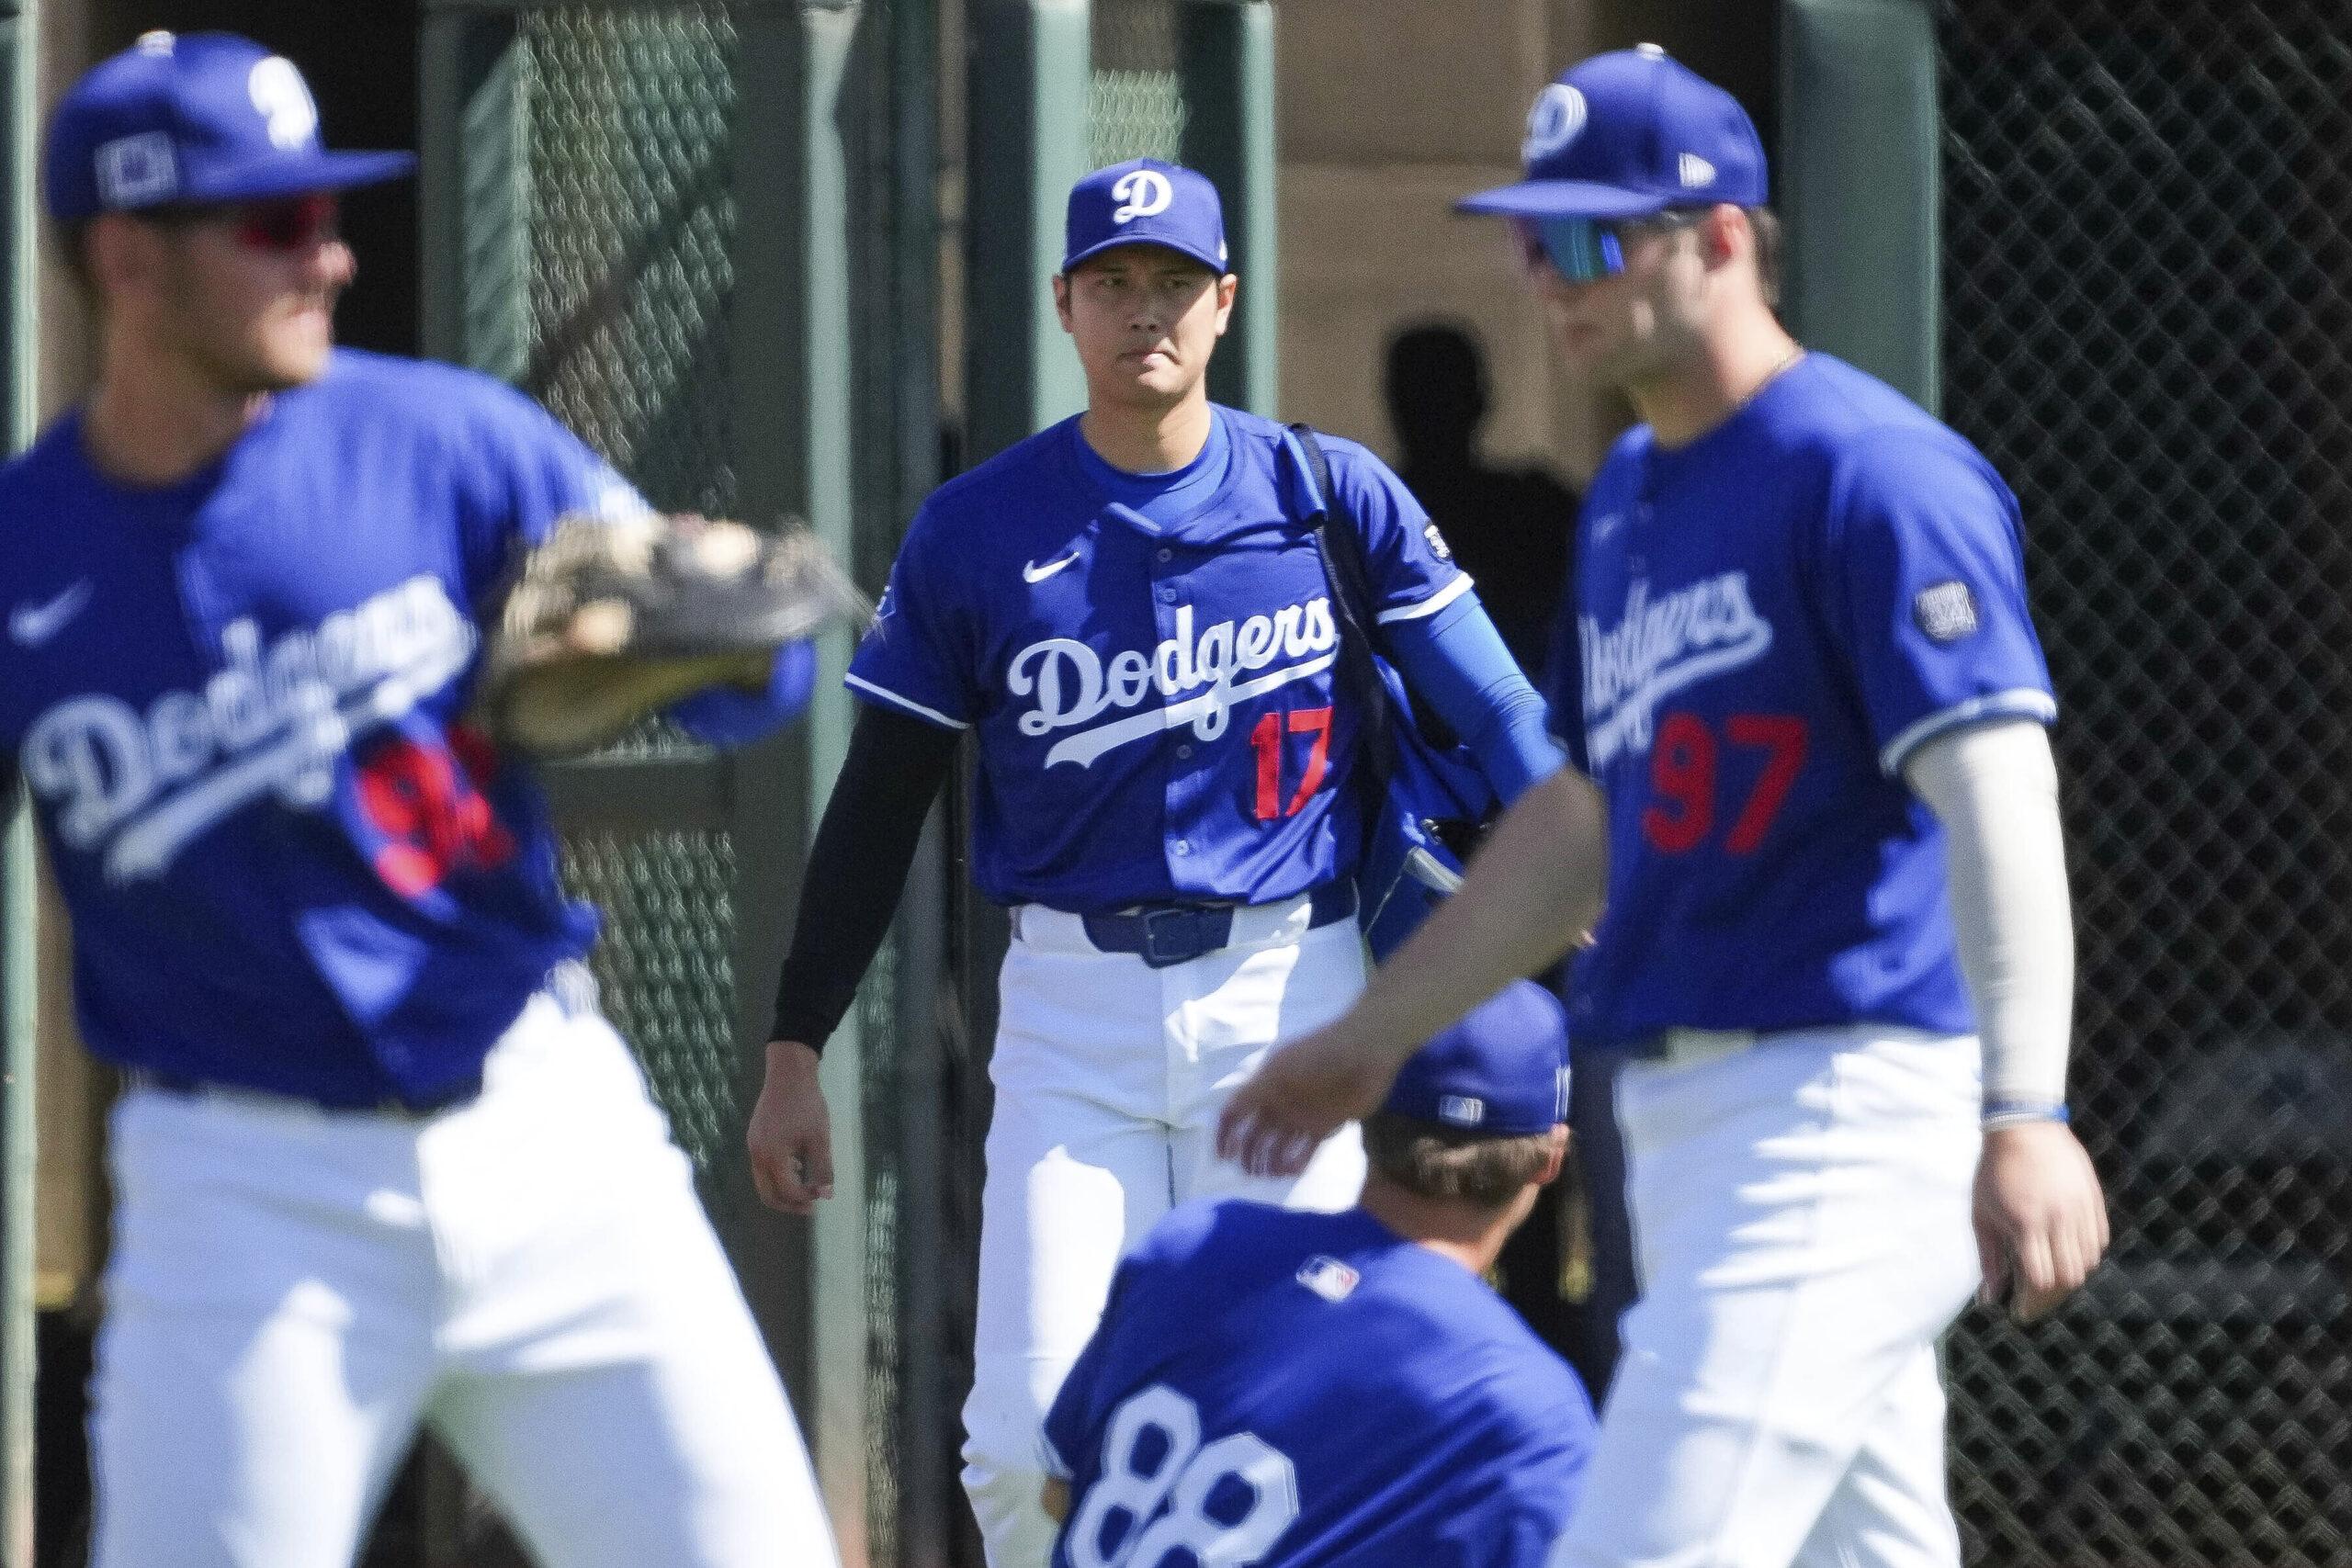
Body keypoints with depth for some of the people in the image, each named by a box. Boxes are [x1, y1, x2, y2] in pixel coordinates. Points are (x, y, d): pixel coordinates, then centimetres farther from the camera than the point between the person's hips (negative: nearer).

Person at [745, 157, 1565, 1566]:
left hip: (1288, 993, -1)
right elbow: (881, 803, 7)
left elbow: (1497, 715, -3)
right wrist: (794, 1051, 4)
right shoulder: (977, 533, 3)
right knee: (1030, 1442, -8)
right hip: (1071, 1017, 1)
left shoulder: (1331, 497, 1)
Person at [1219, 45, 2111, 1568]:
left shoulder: (1871, 471, -11)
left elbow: (1995, 797, -20)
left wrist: (2025, 1114, -30)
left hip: (1844, 1100, -9)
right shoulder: (1626, 500, 18)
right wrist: (1376, 1034, 30)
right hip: (1686, 1116, 9)